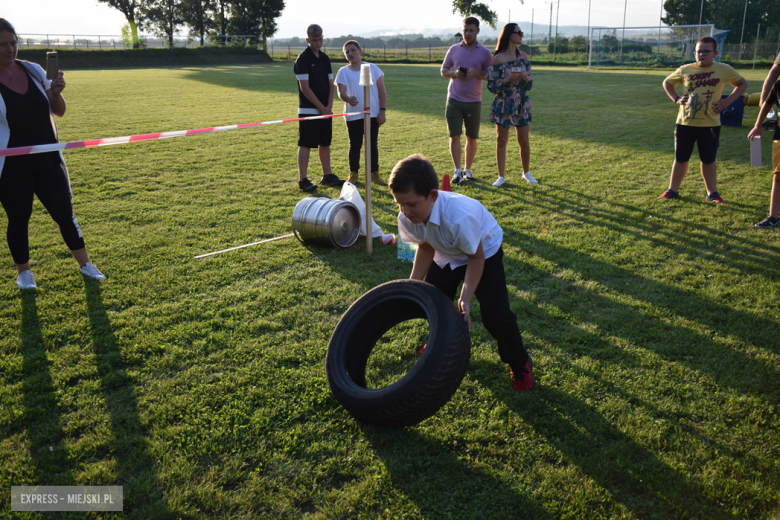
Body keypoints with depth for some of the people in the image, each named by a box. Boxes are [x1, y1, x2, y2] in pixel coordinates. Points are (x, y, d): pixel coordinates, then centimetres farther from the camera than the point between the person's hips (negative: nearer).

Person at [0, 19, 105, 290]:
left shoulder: (33, 70, 2)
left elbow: (58, 111, 8)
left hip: (47, 161, 3)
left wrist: (56, 92, -10)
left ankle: (85, 264, 22)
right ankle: (23, 272, 26)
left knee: (65, 214, 9)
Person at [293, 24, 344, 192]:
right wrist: (321, 107, -13)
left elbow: (330, 84, 12)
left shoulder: (325, 58, 13)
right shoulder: (303, 59, -9)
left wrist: (329, 106, -2)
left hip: (325, 110, 7)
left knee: (325, 143, 12)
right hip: (308, 110, -7)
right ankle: (303, 180, -4)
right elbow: (305, 88, -14)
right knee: (305, 144, -6)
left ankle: (327, 176, 22)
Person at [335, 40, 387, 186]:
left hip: (373, 114, 1)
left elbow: (382, 91, 3)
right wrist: (348, 99, -31)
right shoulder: (343, 72, 2)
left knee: (372, 144, 6)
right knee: (355, 145, 5)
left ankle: (374, 174, 14)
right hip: (353, 115, 0)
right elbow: (341, 92, -8)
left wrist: (382, 110, -4)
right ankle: (353, 174, 16)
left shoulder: (373, 68, 3)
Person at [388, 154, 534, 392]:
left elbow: (476, 257, -26)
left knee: (495, 314, -15)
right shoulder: (407, 218, -26)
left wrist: (465, 297, -31)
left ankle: (520, 364, 12)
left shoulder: (459, 217, -44)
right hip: (446, 254, 6)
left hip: (484, 251, -6)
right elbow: (425, 248, -5)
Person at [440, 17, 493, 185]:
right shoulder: (454, 50, 7)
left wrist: (476, 73, -16)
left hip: (473, 101, 0)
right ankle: (457, 171, -3)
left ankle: (468, 170, 20)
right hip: (454, 100, 0)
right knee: (454, 136, -7)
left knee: (472, 138, 6)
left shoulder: (485, 53, 3)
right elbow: (443, 71, 12)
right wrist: (455, 73, -9)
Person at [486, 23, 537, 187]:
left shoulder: (523, 57, 6)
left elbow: (529, 85, 10)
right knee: (501, 141, 2)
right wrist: (507, 80, -22)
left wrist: (527, 79, -12)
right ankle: (501, 177, 10)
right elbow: (492, 86, -9)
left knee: (524, 141, 6)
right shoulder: (498, 58, -7)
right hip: (503, 104, -3)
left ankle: (526, 173, 25)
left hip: (522, 103, 3)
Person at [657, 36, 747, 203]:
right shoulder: (685, 70, 1)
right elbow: (667, 82, 17)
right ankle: (672, 190, 20)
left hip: (710, 124, -1)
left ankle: (712, 193, 20)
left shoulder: (724, 70, -1)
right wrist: (676, 99, 1)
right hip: (685, 122, 1)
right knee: (681, 158, 9)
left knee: (708, 160, 7)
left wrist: (727, 102, -1)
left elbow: (742, 84, 12)